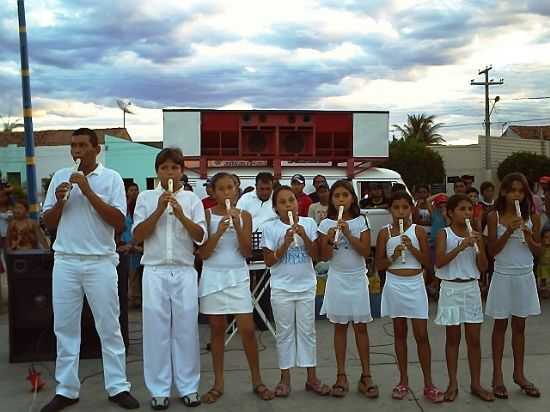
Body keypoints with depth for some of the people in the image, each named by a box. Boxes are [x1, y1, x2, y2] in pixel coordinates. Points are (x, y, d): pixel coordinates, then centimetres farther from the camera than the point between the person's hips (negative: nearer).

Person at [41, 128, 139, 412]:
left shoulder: (111, 178, -1)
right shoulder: (60, 177, 9)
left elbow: (119, 222, -9)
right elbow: (48, 223, 10)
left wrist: (88, 191, -14)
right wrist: (59, 201, -10)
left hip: (100, 262, -3)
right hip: (65, 261, 3)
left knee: (109, 326, 3)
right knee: (65, 326, 7)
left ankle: (118, 387, 12)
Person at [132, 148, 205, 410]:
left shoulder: (192, 199, 4)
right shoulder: (146, 198, 4)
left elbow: (201, 237, -2)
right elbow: (137, 236, -3)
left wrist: (181, 215, -16)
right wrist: (159, 210, -12)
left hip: (184, 272, 0)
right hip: (155, 271, 0)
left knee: (186, 328, 5)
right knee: (156, 329, 4)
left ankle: (188, 387, 17)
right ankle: (159, 390, 15)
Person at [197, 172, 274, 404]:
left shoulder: (244, 216, 1)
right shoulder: (207, 215, -2)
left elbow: (247, 252, -5)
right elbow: (203, 254, -7)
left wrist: (238, 226, -16)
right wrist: (219, 231, -19)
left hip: (237, 277, 0)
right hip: (213, 276, 0)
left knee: (248, 330, -2)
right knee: (217, 329, 8)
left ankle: (257, 381, 13)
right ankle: (218, 383, 18)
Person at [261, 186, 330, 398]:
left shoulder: (308, 223, -2)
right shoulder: (270, 228, -6)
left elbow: (315, 255, -5)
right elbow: (269, 261, -7)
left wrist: (304, 236, -19)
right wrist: (285, 243, -19)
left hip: (306, 286, 1)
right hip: (281, 288, -1)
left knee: (307, 331, 9)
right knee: (285, 332, 8)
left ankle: (311, 378, 20)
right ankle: (285, 378, 20)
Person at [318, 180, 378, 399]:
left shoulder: (361, 221, -2)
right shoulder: (326, 224, -1)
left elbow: (366, 252, -10)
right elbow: (325, 257, -3)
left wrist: (348, 234, -19)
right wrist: (330, 240, -21)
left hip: (358, 279, 0)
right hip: (337, 279, 0)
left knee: (361, 327, 5)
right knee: (340, 327, 6)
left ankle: (366, 376, 13)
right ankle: (341, 376, 15)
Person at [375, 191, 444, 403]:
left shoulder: (418, 231, 0)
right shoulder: (385, 233, 0)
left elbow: (427, 262, -2)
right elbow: (379, 265, 1)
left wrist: (412, 247, -15)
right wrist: (393, 256, -15)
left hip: (415, 285, -1)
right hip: (394, 285, 1)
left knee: (421, 335, 0)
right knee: (400, 333, 10)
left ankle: (428, 384, 8)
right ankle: (403, 380, 21)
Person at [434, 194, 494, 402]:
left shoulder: (475, 235, 4)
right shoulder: (444, 234, -5)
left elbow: (483, 267, 1)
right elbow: (439, 262, -18)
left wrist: (479, 245, -14)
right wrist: (461, 246, -25)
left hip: (472, 288, 3)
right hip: (451, 289, -3)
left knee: (474, 339, 7)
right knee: (453, 339, 6)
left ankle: (476, 384, 18)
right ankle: (453, 383, 17)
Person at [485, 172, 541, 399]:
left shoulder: (532, 217, 0)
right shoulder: (494, 217, -6)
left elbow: (538, 251, 3)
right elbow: (493, 251, -8)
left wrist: (528, 238, -17)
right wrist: (509, 231, -21)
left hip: (525, 277, 2)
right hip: (503, 277, -2)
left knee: (519, 326, 12)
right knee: (500, 326, 7)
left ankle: (519, 374, 25)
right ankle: (497, 376, 16)